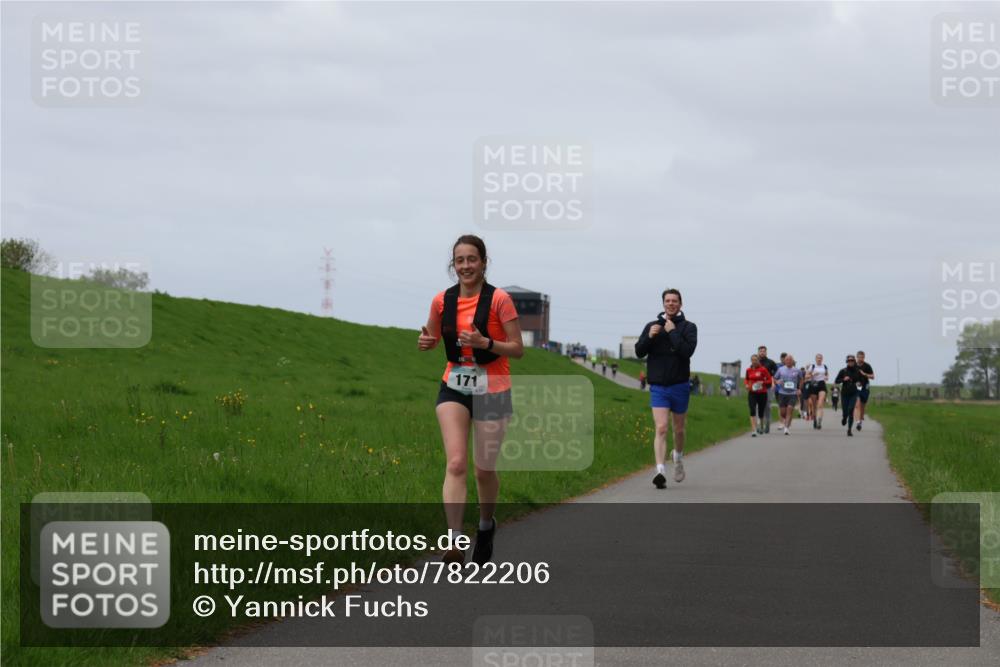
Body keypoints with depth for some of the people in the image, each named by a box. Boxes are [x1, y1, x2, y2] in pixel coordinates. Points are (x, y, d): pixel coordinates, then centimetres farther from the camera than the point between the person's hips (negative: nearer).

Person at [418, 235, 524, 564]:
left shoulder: (499, 300, -11)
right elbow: (432, 337, 17)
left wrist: (486, 343, -25)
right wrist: (426, 342, -7)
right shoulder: (442, 301, 0)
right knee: (456, 463, -14)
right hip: (453, 387, 2)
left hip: (491, 391, -2)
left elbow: (518, 349, -9)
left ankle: (486, 526, 37)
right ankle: (454, 543, -21)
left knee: (484, 470, 7)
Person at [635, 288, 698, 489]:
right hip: (658, 387, 0)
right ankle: (660, 471, -21)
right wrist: (649, 337, -14)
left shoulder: (688, 327, -1)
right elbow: (639, 352, 2)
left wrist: (672, 332, -17)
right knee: (661, 429, -14)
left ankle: (678, 457, 44)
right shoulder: (652, 326, 6)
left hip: (680, 386, 0)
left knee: (679, 429, 15)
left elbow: (687, 350, -17)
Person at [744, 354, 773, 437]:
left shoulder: (763, 369, -6)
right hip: (752, 393, 1)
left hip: (762, 393, -1)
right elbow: (746, 379, 19)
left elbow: (769, 380, -2)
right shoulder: (749, 370, 3)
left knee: (761, 412, 10)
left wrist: (763, 382, -19)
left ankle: (761, 427, 39)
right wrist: (747, 384, -2)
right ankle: (753, 430, -21)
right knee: (752, 410, -16)